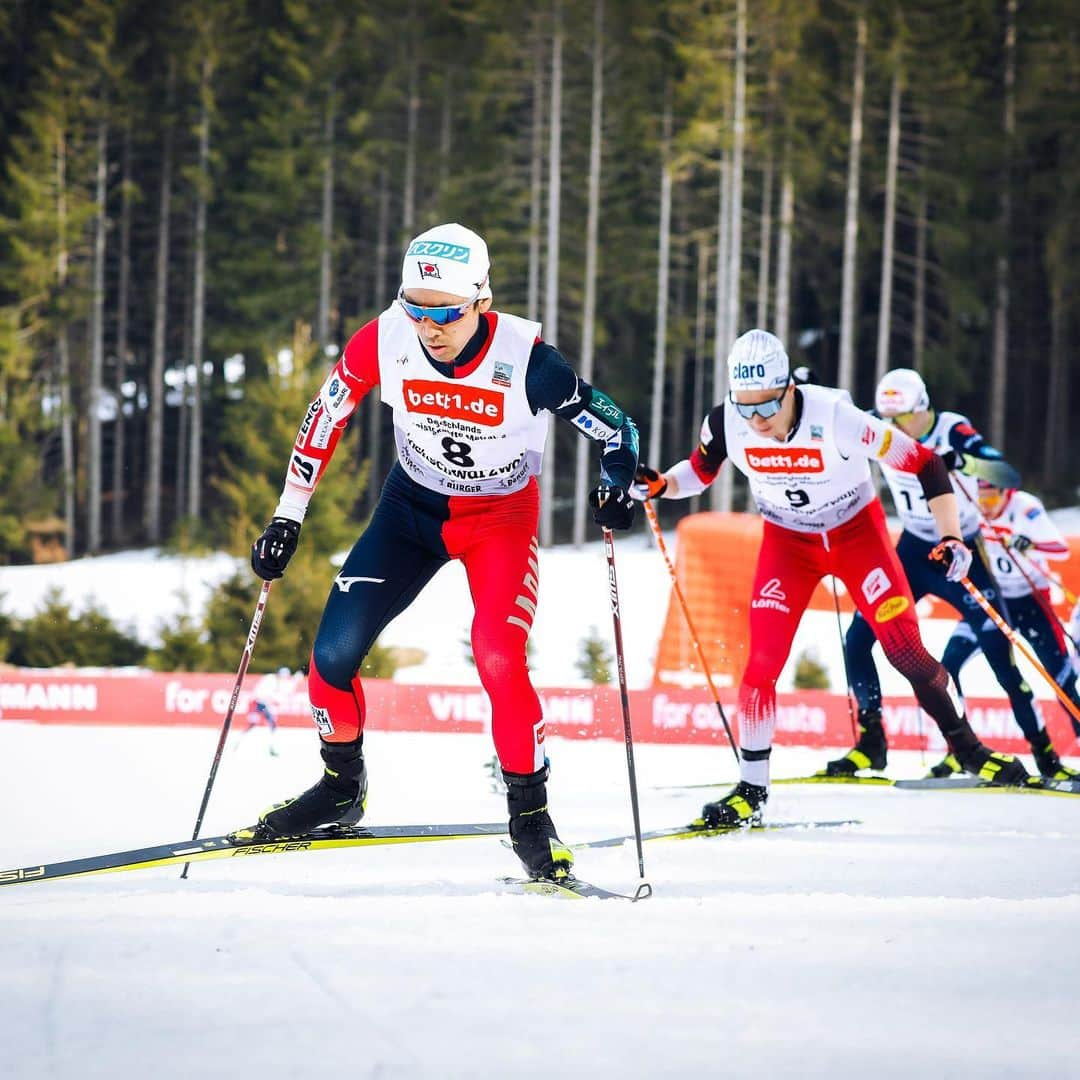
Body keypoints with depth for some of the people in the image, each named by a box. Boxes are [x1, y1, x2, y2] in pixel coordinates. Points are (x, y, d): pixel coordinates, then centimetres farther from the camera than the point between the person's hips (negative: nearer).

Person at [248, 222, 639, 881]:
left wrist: (617, 490, -33)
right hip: (414, 507, 3)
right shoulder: (383, 342, -20)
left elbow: (615, 427, -15)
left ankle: (531, 814, -4)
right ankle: (343, 788, 21)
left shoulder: (526, 361, -28)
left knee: (499, 661, -24)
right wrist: (289, 517, -1)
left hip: (502, 518, -3)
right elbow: (325, 419, -3)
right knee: (333, 655, -6)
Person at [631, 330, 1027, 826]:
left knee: (904, 648, -8)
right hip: (788, 542, 2)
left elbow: (924, 462, -23)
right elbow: (699, 471, 2)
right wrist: (658, 485, -19)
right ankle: (751, 792, 2)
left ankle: (965, 745, 16)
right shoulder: (726, 423, -21)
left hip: (857, 532, -2)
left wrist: (951, 537, -29)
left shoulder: (835, 417, -32)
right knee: (763, 662, -10)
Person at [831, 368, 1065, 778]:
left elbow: (1007, 476, -34)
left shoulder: (953, 431, -22)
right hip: (914, 550, 4)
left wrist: (961, 460, -51)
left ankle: (1043, 749, 3)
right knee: (857, 639, -7)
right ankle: (872, 742, 4)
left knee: (1000, 655, -9)